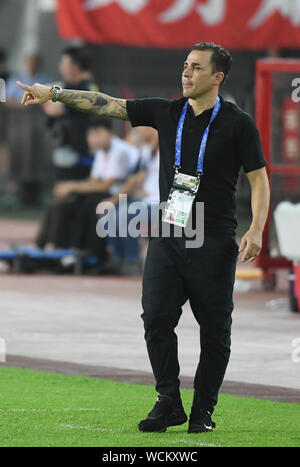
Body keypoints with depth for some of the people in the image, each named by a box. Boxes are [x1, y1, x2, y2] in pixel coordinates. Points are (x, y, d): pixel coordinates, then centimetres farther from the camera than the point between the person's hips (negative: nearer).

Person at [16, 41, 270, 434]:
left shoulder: (238, 124, -4)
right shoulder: (166, 112, 7)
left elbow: (259, 179, -3)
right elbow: (107, 105, 8)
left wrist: (256, 231, -15)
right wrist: (54, 93, 2)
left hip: (215, 243, -4)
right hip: (168, 239, 4)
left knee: (214, 330, 1)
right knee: (157, 318, -6)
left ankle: (203, 411, 11)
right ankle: (169, 402, 3)